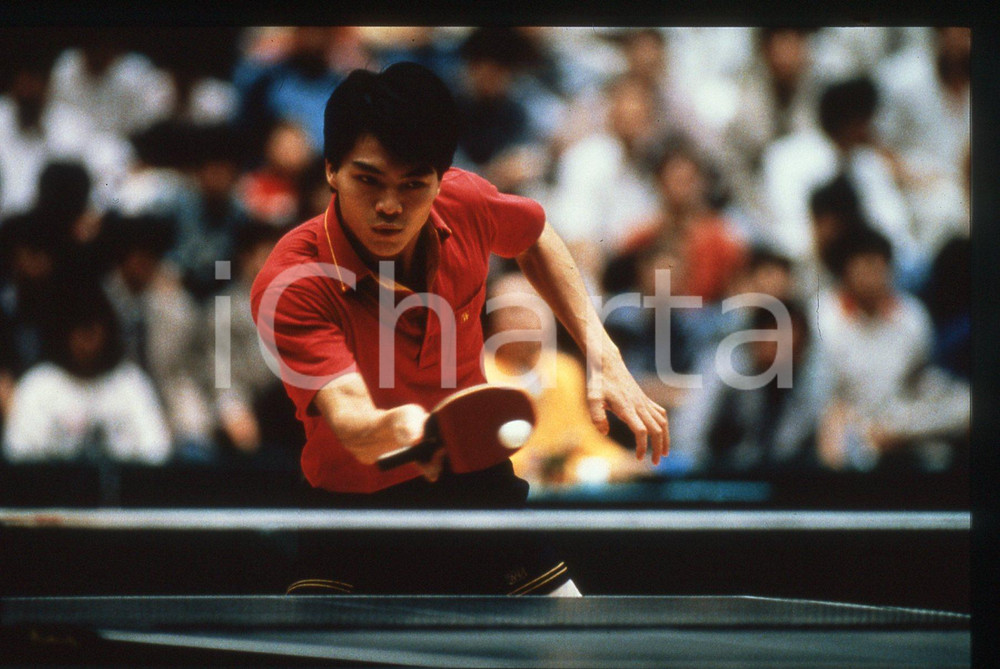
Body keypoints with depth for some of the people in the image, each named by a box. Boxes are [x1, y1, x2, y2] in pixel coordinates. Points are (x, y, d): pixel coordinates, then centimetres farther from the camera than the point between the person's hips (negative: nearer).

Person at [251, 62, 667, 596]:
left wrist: (601, 354, 5)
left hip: (478, 485, 4)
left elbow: (534, 241, 15)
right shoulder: (288, 286, -26)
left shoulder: (465, 204, -11)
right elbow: (348, 413, -40)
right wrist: (393, 431, -63)